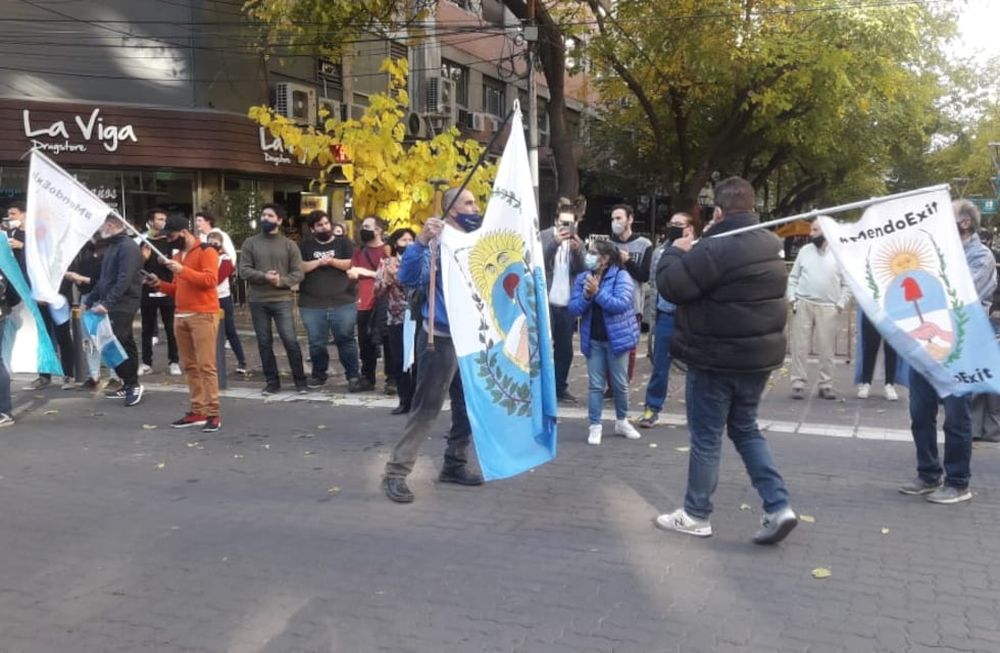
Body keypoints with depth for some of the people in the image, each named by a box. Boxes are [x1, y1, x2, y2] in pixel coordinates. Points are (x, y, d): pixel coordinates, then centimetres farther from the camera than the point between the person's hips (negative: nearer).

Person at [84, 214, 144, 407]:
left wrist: (107, 303, -27)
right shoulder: (111, 246, 18)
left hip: (122, 305, -9)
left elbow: (124, 280, -22)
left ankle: (132, 384, -3)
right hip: (113, 304, 9)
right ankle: (130, 385, 17)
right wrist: (89, 301, 18)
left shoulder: (127, 246, -12)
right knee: (124, 345, 11)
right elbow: (104, 278, 22)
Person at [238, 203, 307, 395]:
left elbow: (298, 274, 0)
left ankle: (300, 380, 7)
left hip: (282, 300, -2)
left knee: (290, 340, -6)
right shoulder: (250, 243, 6)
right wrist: (264, 277, -17)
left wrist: (281, 281, -17)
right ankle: (272, 381, 18)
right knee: (264, 342, 7)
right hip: (257, 301, 2)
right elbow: (243, 270, -1)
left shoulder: (289, 245, 4)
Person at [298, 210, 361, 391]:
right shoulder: (306, 246, 11)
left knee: (346, 340, 0)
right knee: (316, 342, 8)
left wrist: (332, 261, -14)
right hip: (312, 305, 2)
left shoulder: (343, 243, 8)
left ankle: (353, 376, 8)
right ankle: (318, 375, 24)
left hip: (343, 303, -2)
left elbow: (352, 264, -5)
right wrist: (319, 262, -12)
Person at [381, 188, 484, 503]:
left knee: (467, 406, 14)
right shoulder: (437, 243, -12)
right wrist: (420, 242, -37)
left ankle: (454, 464, 28)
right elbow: (408, 278, -26)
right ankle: (396, 472, 1)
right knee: (426, 408, -5)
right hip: (441, 339, -7)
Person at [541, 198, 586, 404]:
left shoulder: (577, 242, 11)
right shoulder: (544, 236, 0)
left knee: (565, 349, 10)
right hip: (546, 302, -4)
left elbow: (582, 272, 2)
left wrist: (577, 251, -15)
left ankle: (560, 388, 21)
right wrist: (555, 242, -25)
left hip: (567, 304, 4)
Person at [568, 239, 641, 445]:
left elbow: (621, 304, -21)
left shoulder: (621, 276, -9)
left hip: (616, 338, -3)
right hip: (593, 340, 3)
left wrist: (598, 292, -24)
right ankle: (595, 426, 12)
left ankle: (622, 422, 27)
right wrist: (586, 296, -20)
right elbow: (573, 309, -2)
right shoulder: (582, 278, 3)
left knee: (620, 384, 9)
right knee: (595, 385, 5)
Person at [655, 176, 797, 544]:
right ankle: (778, 506, 12)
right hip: (758, 355, 8)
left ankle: (696, 515, 17)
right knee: (745, 429, 20)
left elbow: (670, 285, -19)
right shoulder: (770, 245, 8)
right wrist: (692, 253, 14)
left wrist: (676, 252, -1)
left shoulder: (717, 248, -22)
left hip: (717, 359, -8)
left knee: (706, 436, 4)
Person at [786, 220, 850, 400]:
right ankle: (798, 384, 4)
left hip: (828, 308, -1)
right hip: (803, 305, 1)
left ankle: (826, 386, 12)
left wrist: (841, 304, -5)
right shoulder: (804, 251, 8)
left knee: (826, 350, 4)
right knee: (799, 347, 0)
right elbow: (793, 277, 9)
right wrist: (792, 298, -2)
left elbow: (847, 284, 5)